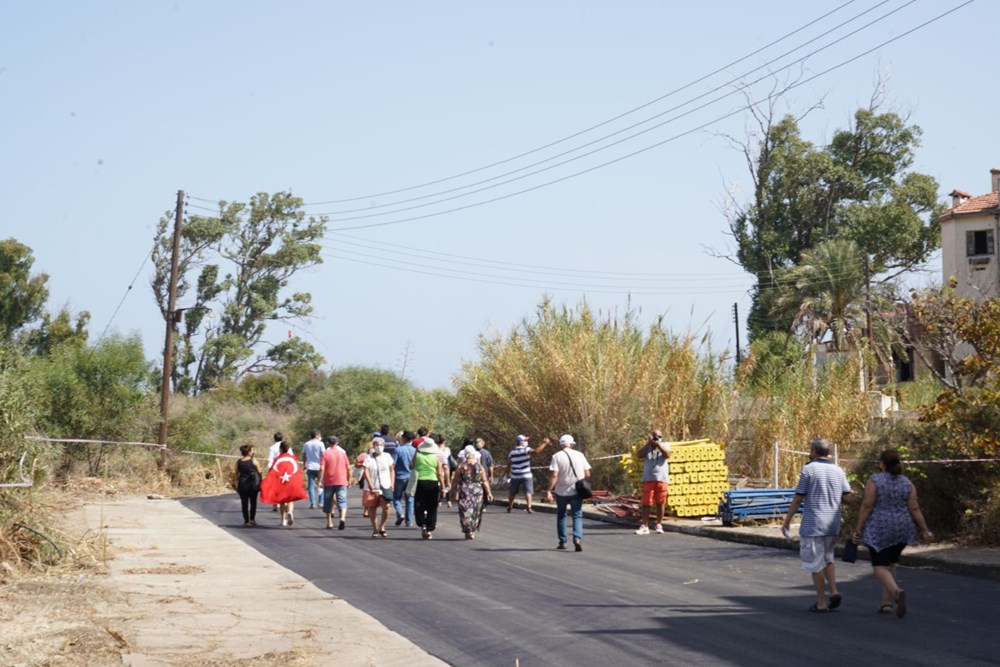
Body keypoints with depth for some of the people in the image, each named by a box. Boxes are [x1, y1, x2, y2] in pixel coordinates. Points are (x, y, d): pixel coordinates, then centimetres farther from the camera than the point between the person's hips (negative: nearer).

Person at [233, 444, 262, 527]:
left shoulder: (238, 462, 2)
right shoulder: (254, 461, -7)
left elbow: (236, 474, 4)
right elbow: (259, 472, -3)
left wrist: (236, 483, 9)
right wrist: (259, 482, 7)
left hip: (242, 484, 2)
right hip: (253, 484, -2)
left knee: (244, 503, 6)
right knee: (253, 502, 12)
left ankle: (246, 521, 5)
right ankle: (252, 519, 10)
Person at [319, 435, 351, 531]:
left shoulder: (325, 454, -3)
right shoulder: (342, 453, 5)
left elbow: (321, 468, -13)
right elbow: (348, 468, 6)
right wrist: (349, 480, 16)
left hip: (329, 482, -1)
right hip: (341, 481, 1)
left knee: (328, 503, 12)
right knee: (342, 501, -2)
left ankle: (329, 523, 16)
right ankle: (342, 518, -27)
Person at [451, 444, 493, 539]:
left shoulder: (460, 467, -5)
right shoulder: (479, 467, -2)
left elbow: (455, 481, -1)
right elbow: (485, 482, -1)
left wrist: (453, 492, 10)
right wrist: (489, 493, 4)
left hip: (464, 491, -2)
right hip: (477, 492, 2)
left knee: (465, 511, 4)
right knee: (475, 512, 14)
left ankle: (468, 531, -3)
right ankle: (473, 531, 21)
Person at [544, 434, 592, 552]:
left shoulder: (557, 456, -7)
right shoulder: (579, 455, 2)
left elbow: (554, 475, -15)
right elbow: (587, 474, 1)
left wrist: (549, 491, -14)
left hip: (561, 491, -1)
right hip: (577, 491, 1)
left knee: (561, 515, 16)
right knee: (577, 516, 4)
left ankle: (562, 542, 17)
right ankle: (577, 538, -19)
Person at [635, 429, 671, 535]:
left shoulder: (665, 446, 10)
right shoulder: (647, 447, 11)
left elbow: (667, 455, -10)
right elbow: (639, 454, -8)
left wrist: (658, 444, -12)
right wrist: (649, 443, -10)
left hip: (662, 479, 0)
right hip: (649, 479, 0)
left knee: (660, 503, 4)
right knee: (646, 503, -5)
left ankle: (659, 525, 15)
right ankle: (644, 526, -7)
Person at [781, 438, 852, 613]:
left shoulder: (809, 469, -9)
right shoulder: (838, 470, 6)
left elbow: (798, 499, -10)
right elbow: (847, 497, 4)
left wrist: (787, 521, -2)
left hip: (812, 525, -6)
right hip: (832, 525, 6)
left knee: (815, 564, 2)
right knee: (827, 559, 21)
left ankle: (821, 603, 4)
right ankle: (834, 591, 3)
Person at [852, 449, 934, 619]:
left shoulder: (874, 480, -10)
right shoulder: (907, 483, 1)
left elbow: (867, 506, -13)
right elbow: (914, 509, -3)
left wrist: (858, 529, -8)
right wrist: (925, 531, 2)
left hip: (879, 530, -4)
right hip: (901, 530, 4)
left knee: (880, 567, -1)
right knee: (890, 564, 19)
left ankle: (897, 592, -26)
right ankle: (887, 603, 17)